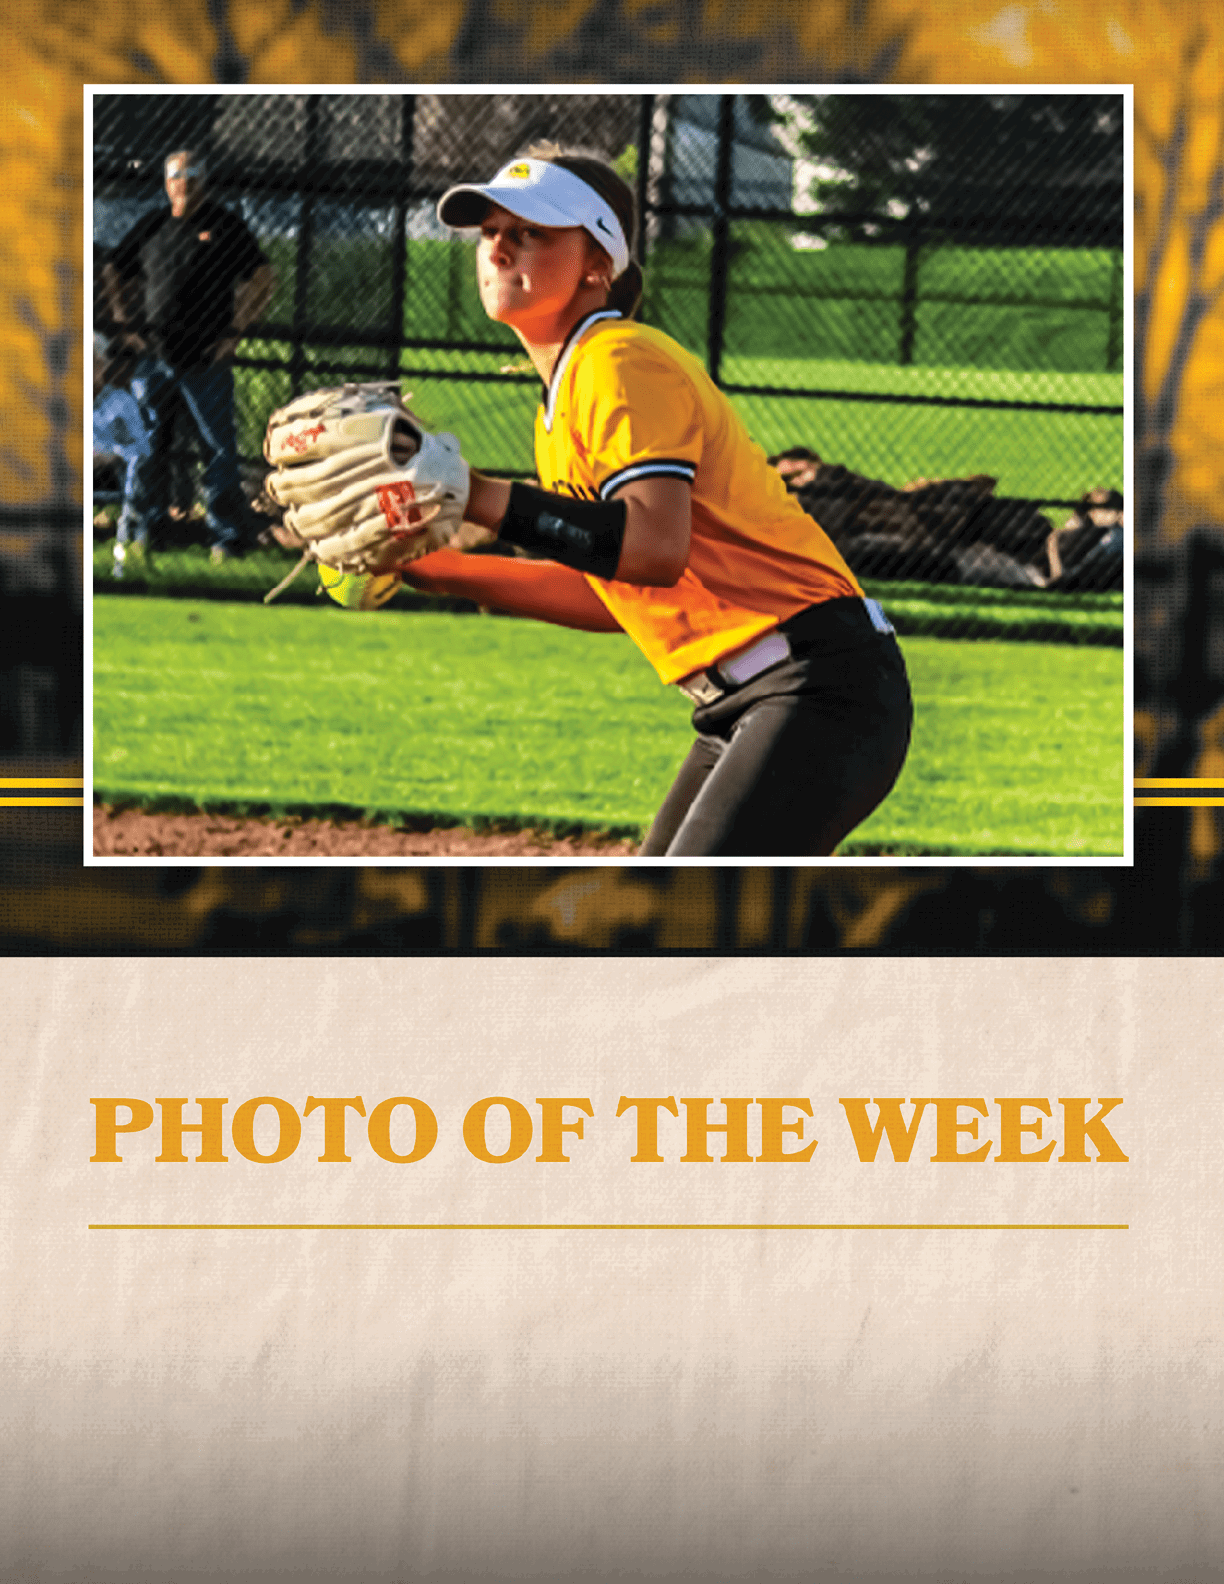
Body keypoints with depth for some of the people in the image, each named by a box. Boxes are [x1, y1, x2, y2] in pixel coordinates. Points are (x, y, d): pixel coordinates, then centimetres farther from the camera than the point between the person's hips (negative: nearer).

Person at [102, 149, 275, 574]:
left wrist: (236, 330, -5)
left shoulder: (224, 227, 1)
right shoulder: (151, 226, 11)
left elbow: (262, 279, 0)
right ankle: (134, 535, 9)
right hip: (154, 357, 3)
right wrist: (127, 323, 12)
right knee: (143, 447, 2)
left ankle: (228, 539, 6)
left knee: (218, 450, 0)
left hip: (207, 360, -3)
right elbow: (114, 272, 23)